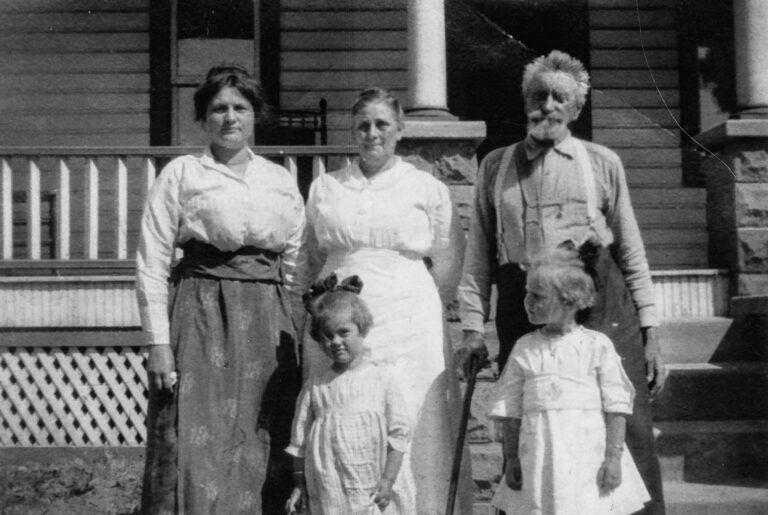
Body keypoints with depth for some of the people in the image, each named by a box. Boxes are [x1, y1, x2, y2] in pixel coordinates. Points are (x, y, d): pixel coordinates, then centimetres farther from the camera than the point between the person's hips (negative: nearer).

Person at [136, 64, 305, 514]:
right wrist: (159, 342, -8)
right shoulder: (181, 174, 3)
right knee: (196, 453, -5)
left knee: (262, 456, 6)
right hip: (201, 318, -3)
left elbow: (296, 267, 15)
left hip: (268, 325, 3)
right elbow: (152, 262, -1)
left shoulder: (282, 181, 13)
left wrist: (302, 335, 9)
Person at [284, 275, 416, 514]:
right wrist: (299, 485, 9)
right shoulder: (314, 386, 6)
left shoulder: (383, 377, 1)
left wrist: (388, 480, -6)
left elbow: (399, 432, -1)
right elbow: (299, 440, 11)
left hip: (376, 491, -1)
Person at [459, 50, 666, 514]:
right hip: (522, 314, 1)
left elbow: (632, 252, 9)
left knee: (628, 433, -3)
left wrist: (650, 332, 4)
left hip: (600, 306, -1)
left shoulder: (603, 163, 9)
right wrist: (473, 327, 3)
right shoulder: (495, 166, 12)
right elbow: (479, 253, 10)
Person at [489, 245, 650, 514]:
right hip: (539, 459, 2)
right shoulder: (524, 348, 7)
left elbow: (616, 406, -1)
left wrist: (614, 457, -8)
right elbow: (510, 410, 8)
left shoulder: (597, 345, -1)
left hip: (589, 455, -2)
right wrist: (511, 459, 4)